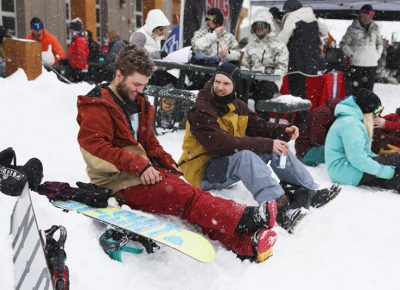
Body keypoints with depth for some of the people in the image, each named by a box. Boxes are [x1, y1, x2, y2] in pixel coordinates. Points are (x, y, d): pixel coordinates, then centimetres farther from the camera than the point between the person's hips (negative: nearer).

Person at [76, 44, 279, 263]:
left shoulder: (137, 103, 18)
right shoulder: (98, 107, -7)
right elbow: (95, 146, -17)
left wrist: (166, 162, 8)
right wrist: (138, 165, -24)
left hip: (145, 170, 7)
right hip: (120, 183, -7)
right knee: (186, 197, -26)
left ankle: (244, 243, -30)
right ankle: (244, 218, -35)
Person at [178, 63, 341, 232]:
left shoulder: (238, 106, 8)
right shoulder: (201, 111, -18)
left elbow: (257, 126, 4)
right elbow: (221, 144, -29)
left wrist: (283, 131, -17)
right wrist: (265, 144, -32)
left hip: (232, 164, 8)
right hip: (204, 172, -8)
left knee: (276, 147, -5)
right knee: (245, 156, -36)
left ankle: (309, 192, -8)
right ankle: (279, 208, -49)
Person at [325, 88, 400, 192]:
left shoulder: (352, 120, 16)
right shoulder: (351, 123, -17)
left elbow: (364, 152, 19)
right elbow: (358, 159, -24)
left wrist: (380, 159, 4)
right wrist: (387, 171, -18)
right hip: (346, 172, -10)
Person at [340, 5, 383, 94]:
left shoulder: (375, 27, 10)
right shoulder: (353, 28, -3)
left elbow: (380, 43, 20)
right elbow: (344, 43, 2)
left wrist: (377, 55, 7)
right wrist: (351, 55, -9)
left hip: (372, 64, 4)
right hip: (356, 64, -4)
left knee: (368, 90, 9)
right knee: (354, 88, -6)